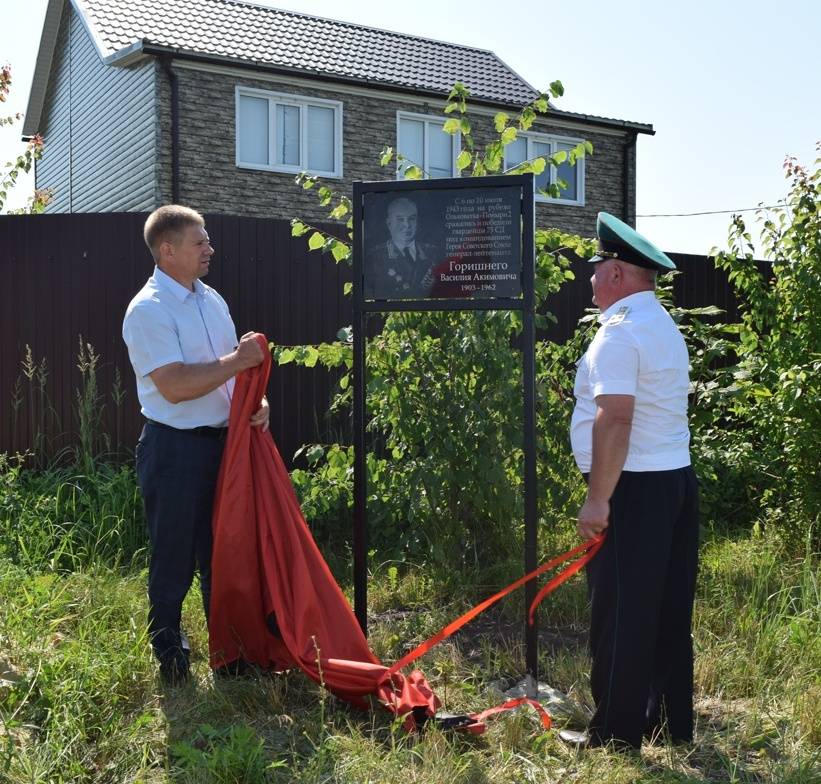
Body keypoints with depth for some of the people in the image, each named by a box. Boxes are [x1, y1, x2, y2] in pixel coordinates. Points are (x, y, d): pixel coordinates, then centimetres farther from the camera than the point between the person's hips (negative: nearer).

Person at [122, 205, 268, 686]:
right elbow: (174, 387, -24)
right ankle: (169, 659, 25)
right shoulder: (148, 310, -15)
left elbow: (235, 368, 15)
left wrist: (255, 401, -4)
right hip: (175, 448, -8)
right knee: (175, 560, 6)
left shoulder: (212, 300, 10)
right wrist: (236, 361, -23)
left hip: (223, 439, 8)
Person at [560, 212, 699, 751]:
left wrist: (597, 500, -22)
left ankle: (617, 734, 8)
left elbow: (614, 419, -23)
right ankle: (672, 722, 25)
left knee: (621, 618, -1)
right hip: (677, 480, 10)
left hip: (634, 488, -10)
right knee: (669, 611, 15)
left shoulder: (620, 331, -14)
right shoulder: (665, 327, 17)